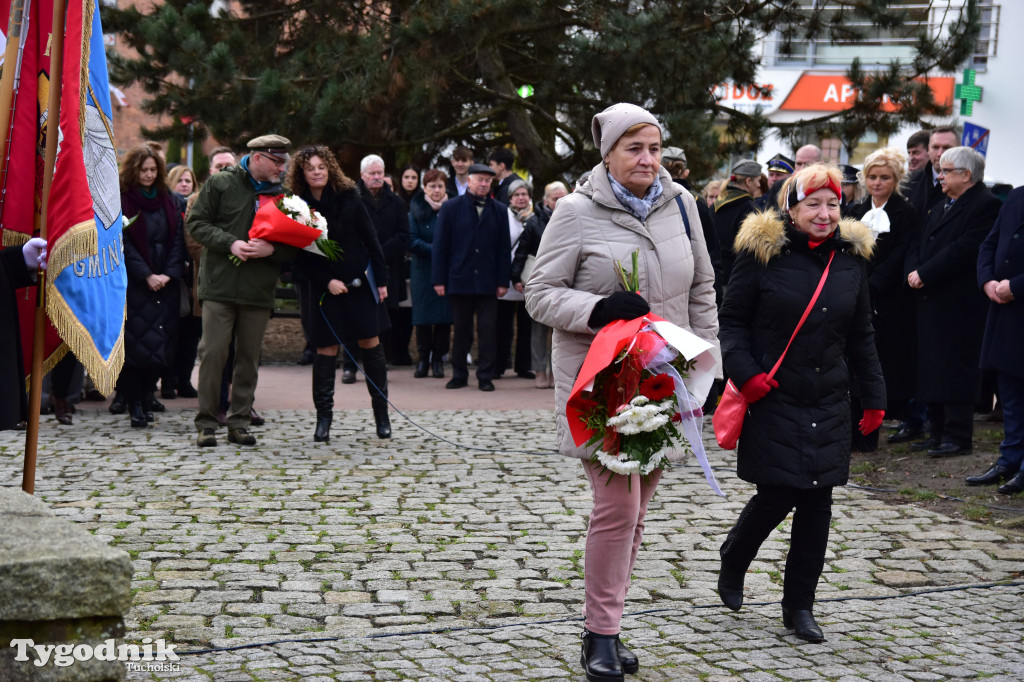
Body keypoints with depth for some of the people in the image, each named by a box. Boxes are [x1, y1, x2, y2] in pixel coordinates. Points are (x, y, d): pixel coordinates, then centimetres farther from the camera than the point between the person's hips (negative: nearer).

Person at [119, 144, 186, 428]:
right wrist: (147, 276, -12)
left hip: (167, 284, 4)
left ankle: (145, 396, 13)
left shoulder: (171, 201, 13)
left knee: (161, 345, 0)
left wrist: (169, 274, -5)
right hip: (134, 284, -4)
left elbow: (178, 240, 8)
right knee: (137, 344, -8)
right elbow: (124, 244, -5)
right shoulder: (121, 201, 0)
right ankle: (135, 403, -2)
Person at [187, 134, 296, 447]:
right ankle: (206, 423, 3)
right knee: (213, 353, -5)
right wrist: (230, 243, -13)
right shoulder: (221, 183, 2)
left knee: (249, 357, 6)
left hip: (259, 291, 3)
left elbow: (293, 246, 9)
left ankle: (239, 421, 16)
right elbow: (197, 224, 1)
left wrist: (270, 249, -12)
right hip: (220, 284, -3)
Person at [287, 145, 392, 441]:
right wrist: (327, 281, -11)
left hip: (358, 282, 1)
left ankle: (381, 413, 11)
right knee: (326, 349, 0)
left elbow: (370, 238, 2)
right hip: (323, 287, 0)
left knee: (370, 342, 2)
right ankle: (323, 417, 8)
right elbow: (300, 256, -3)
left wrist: (381, 278, 0)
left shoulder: (349, 198, -2)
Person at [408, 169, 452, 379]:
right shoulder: (416, 210, 3)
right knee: (422, 315, 0)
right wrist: (435, 250, -13)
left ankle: (438, 359, 8)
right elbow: (412, 241, -4)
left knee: (444, 316, -1)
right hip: (423, 270, 0)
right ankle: (423, 359, 9)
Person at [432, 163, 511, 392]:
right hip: (459, 280, 0)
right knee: (460, 330, 7)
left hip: (487, 282, 1)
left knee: (488, 330, 0)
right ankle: (459, 374, 17)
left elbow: (504, 248, 7)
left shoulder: (499, 210, 8)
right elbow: (440, 245, 2)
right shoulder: (451, 208, 4)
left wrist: (503, 281, 0)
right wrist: (439, 279, -4)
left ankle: (486, 376, 6)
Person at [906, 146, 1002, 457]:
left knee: (954, 371, -6)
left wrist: (924, 274, -18)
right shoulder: (941, 207, 20)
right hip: (931, 302, 9)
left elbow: (964, 249, -20)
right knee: (932, 369, 11)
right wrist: (913, 271, -3)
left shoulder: (985, 205, -11)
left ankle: (958, 437, 0)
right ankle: (938, 432, 18)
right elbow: (919, 245, 17)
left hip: (958, 304, -9)